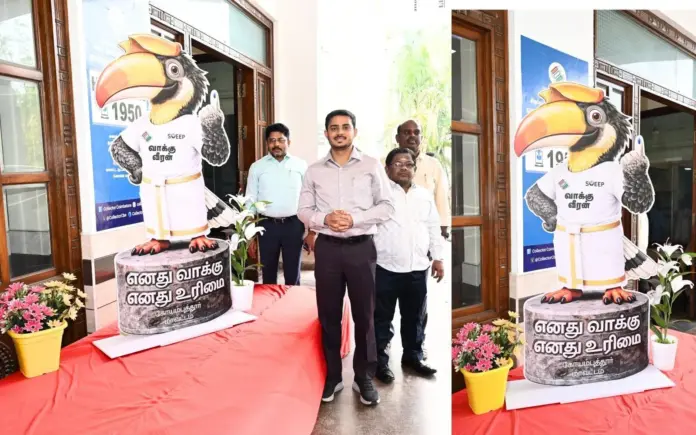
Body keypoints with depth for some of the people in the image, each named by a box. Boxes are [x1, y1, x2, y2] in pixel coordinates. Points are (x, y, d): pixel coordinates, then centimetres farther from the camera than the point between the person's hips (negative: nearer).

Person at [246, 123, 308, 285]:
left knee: (293, 274, 11)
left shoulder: (301, 165, 2)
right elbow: (250, 201, 4)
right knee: (268, 273, 13)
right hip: (267, 225, 1)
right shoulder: (257, 167, 2)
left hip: (294, 225, 0)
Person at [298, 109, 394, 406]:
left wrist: (355, 219, -15)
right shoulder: (314, 170, 7)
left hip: (361, 248, -1)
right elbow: (304, 210, 6)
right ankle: (332, 376, 26)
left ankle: (364, 378, 24)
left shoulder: (372, 165, 2)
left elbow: (387, 207, -2)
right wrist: (324, 219, -14)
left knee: (364, 315, 7)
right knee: (328, 315, 10)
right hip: (327, 248, 2)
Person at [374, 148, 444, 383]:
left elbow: (434, 228, 17)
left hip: (417, 268, 5)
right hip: (386, 268, -4)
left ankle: (413, 356, 32)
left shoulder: (425, 195, 13)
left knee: (414, 317, 16)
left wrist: (438, 257, 13)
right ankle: (380, 361, 18)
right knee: (382, 318, 5)